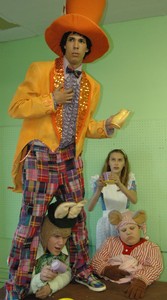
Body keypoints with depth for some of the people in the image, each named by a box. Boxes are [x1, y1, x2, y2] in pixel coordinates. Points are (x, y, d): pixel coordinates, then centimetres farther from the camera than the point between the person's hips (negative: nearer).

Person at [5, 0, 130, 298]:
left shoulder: (92, 85, 12)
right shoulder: (40, 70, -2)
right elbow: (16, 107, -7)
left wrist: (106, 126, -2)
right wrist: (51, 101, -15)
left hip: (71, 159, 5)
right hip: (41, 156, -5)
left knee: (78, 217, 13)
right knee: (31, 222, -3)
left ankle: (81, 271, 31)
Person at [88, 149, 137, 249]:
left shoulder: (130, 178, -1)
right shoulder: (101, 180, -5)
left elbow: (134, 200, -19)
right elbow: (90, 208, -13)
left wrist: (119, 184, -34)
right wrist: (99, 189, -29)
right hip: (106, 223, -1)